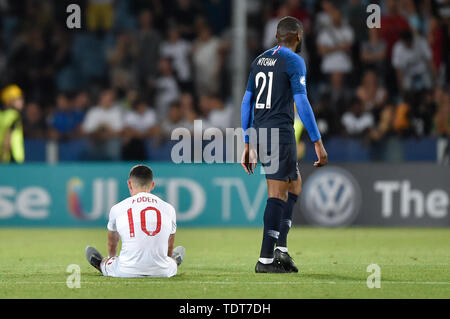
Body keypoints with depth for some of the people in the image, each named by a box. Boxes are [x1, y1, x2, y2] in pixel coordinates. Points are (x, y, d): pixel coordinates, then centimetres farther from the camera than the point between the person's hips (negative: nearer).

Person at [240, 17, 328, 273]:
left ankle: (281, 248, 7)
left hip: (259, 135, 8)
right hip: (280, 132, -8)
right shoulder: (294, 61, -7)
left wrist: (248, 144, 19)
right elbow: (301, 103, -14)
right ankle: (266, 259, -6)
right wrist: (318, 143, -13)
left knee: (295, 184, 18)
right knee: (278, 194, -4)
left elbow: (247, 103, 15)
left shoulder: (259, 61, 15)